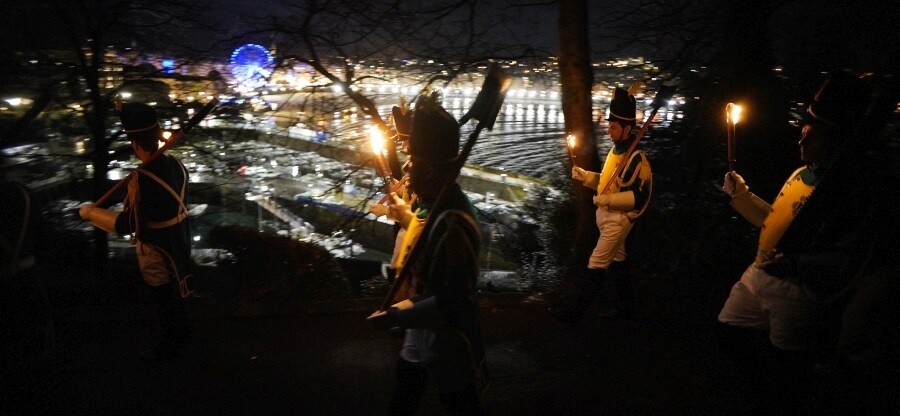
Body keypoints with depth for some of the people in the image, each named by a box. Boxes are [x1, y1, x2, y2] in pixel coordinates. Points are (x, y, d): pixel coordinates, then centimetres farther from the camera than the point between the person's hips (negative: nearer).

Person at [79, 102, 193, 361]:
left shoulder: (142, 179, -31)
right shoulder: (175, 164, -8)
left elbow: (127, 225, -25)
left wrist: (91, 213, -13)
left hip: (156, 250, -7)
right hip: (177, 241, 7)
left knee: (163, 298, 12)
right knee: (174, 292, 26)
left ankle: (169, 346, 31)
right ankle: (182, 333, 45)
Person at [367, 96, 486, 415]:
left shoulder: (453, 223, -35)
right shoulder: (440, 204, -5)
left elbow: (453, 303, -33)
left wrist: (398, 316, -27)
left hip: (449, 341, -9)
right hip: (424, 333, 9)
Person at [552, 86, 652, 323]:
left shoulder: (636, 158, -20)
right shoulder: (615, 151, 9)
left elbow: (640, 196, -24)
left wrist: (607, 200, -27)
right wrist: (583, 175, 3)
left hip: (619, 219, -10)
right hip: (606, 215, 10)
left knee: (596, 264, -7)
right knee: (617, 259, 18)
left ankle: (572, 311, -4)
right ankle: (626, 308, 31)